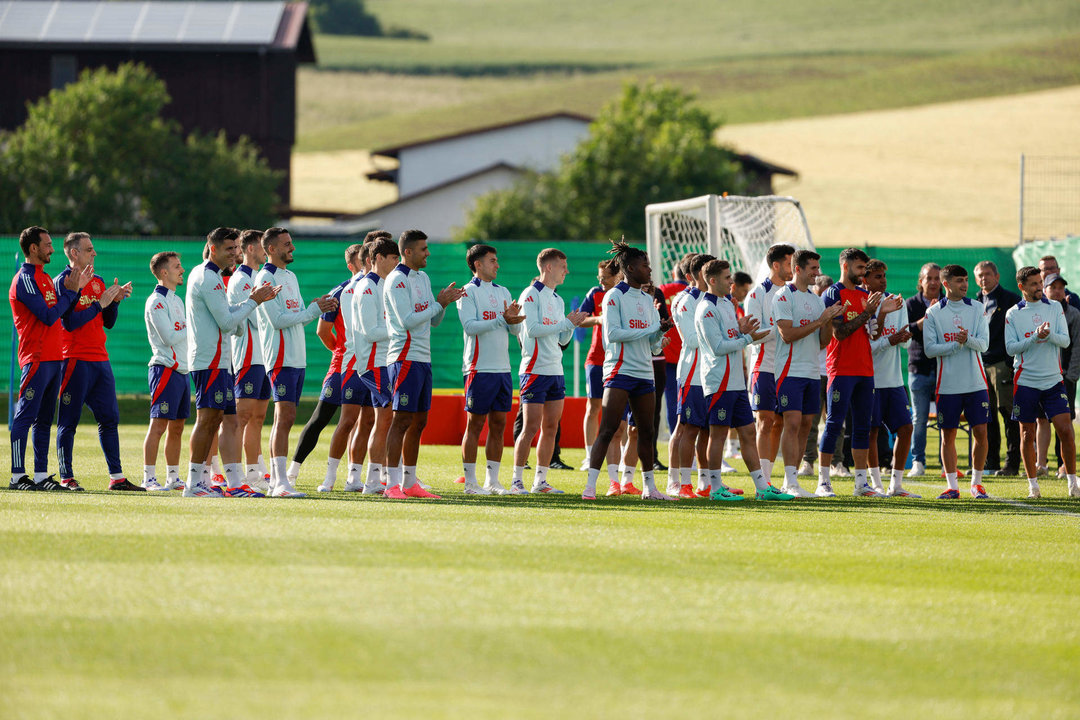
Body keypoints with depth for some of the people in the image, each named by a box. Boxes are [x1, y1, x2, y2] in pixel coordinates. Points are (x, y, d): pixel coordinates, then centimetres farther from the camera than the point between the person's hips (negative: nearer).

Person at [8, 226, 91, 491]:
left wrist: (76, 289, 9)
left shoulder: (45, 278, 19)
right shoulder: (25, 280, -11)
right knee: (25, 417, -8)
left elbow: (61, 312, 19)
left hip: (53, 358, 9)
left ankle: (41, 476, 11)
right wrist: (70, 292, -8)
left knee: (44, 420, 9)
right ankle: (18, 476, -8)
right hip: (37, 358, -9)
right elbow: (48, 316, -17)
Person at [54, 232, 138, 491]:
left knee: (109, 418, 7)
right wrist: (100, 303, -14)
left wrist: (115, 300, 2)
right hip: (75, 360, -8)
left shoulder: (98, 282, 16)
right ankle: (66, 478, -2)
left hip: (100, 358, 8)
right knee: (68, 421, -4)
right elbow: (70, 322, -16)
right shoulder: (63, 281, -7)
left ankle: (116, 477, 10)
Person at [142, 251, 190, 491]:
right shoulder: (156, 302, -11)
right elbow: (169, 338, -17)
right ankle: (149, 478, -8)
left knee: (177, 428, 11)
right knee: (158, 425, -9)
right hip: (166, 369, -9)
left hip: (182, 370, 9)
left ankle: (173, 477, 16)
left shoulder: (177, 300, 18)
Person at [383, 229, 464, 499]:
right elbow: (407, 320, -18)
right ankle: (393, 484, -10)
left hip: (423, 359, 9)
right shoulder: (397, 280, -11)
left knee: (418, 422, 10)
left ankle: (409, 482, 15)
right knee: (402, 421, -10)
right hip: (405, 358, -9)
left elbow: (433, 321, 19)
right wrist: (439, 303, -13)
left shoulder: (422, 278, 17)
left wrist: (444, 302, 1)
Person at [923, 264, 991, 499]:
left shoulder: (976, 308, 5)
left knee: (980, 432, -1)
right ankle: (952, 486, 9)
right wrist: (957, 344, -15)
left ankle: (976, 483, 12)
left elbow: (983, 343, -2)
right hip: (947, 384, -1)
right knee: (948, 435, 1)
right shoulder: (933, 313, 1)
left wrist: (967, 339, -22)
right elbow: (930, 348, -4)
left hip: (976, 383, 1)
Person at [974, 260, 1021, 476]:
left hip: (1003, 363, -6)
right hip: (980, 365, 6)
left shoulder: (1010, 300, 1)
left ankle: (1012, 464, -5)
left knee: (1009, 414, -6)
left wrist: (1013, 362, -11)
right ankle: (991, 464, 10)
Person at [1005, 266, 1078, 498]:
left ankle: (1072, 481, 5)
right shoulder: (1013, 314, 2)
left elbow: (1065, 340, 0)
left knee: (1065, 430, -8)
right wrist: (1035, 337, -17)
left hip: (1053, 380, 1)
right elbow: (1011, 348, -5)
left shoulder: (1055, 308, 6)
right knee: (1027, 435, 2)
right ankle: (1032, 484, 14)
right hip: (1025, 381, -1)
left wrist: (1049, 334, -20)